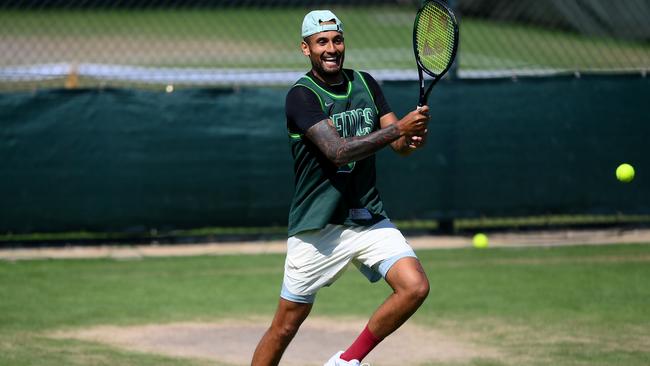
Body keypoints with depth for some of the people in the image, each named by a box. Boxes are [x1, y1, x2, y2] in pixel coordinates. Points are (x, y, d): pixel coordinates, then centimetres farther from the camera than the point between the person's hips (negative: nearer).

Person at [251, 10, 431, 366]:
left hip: (369, 219, 5)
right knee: (286, 324, 2)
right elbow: (338, 150, -24)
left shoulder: (365, 83, 7)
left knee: (415, 286, -16)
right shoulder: (301, 95, -12)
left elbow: (400, 145, 4)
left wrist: (414, 137, -20)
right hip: (318, 226, -4)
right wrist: (399, 128, -27)